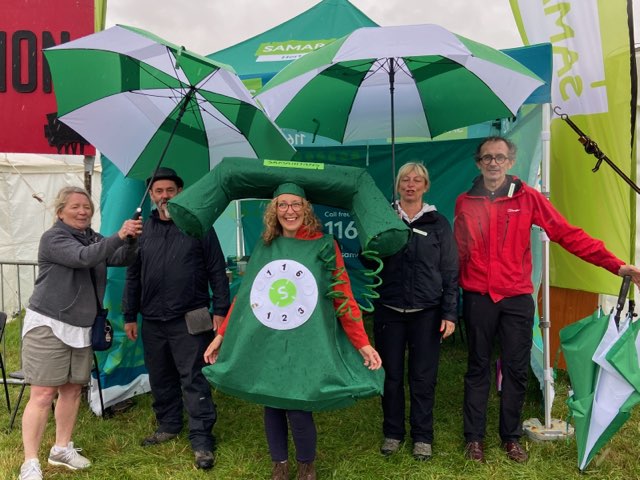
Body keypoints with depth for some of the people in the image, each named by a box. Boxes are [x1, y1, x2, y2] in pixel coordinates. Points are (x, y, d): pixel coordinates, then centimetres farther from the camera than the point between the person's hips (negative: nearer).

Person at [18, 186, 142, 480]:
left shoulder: (95, 239, 12)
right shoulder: (53, 238, -10)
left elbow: (123, 259, 0)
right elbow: (84, 258, -27)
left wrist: (132, 240, -20)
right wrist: (119, 235, -35)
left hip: (80, 327, 7)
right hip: (48, 325, -7)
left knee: (73, 389, 11)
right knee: (43, 394, -7)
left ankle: (62, 449, 26)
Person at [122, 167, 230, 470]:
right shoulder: (143, 231, 9)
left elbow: (217, 272, -2)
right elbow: (133, 276, 14)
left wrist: (220, 310, -6)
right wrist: (129, 315, 13)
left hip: (189, 320, -4)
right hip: (152, 321, 5)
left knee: (194, 380, -2)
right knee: (160, 378, 15)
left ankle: (201, 439, 6)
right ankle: (168, 425, 33)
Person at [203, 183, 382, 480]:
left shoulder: (324, 246, -3)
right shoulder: (264, 247, 7)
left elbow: (344, 299, -4)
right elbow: (244, 294, 10)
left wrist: (363, 344, -10)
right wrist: (221, 335, 7)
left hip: (304, 343, -3)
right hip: (265, 342, 3)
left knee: (298, 409, -4)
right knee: (271, 404, 10)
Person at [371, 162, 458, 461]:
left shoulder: (438, 224, 3)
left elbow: (450, 272, 2)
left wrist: (450, 314, -3)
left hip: (426, 313, -1)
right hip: (389, 312, 1)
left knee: (423, 377, 5)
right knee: (391, 376, 8)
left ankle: (422, 437, 23)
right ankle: (392, 433, 26)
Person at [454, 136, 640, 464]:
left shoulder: (527, 197, 0)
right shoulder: (464, 203, 3)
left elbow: (567, 234, -5)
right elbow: (458, 253, 7)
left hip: (517, 299, 0)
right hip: (477, 298, 0)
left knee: (516, 370, 7)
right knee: (478, 368, 8)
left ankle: (511, 437, 24)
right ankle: (474, 437, 20)